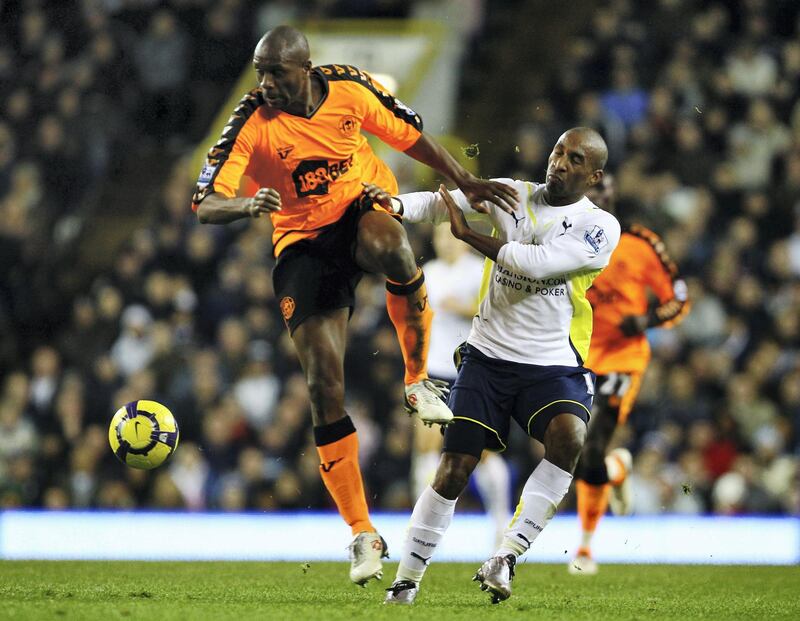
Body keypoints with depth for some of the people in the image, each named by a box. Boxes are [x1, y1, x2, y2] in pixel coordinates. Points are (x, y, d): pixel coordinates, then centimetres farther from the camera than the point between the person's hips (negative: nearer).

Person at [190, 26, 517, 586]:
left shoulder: (348, 88, -10)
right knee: (324, 386, -11)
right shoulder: (252, 124, -16)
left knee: (389, 247, -40)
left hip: (364, 204, 0)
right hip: (303, 242, 0)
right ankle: (363, 535, 1)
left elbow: (410, 137, 5)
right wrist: (249, 204, -41)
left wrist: (467, 182, 2)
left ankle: (419, 380, -14)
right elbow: (205, 203, -21)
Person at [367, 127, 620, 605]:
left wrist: (469, 234, -15)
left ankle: (506, 556, -22)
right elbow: (442, 202, -4)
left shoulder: (599, 227, -7)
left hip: (554, 365, -2)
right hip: (489, 355, 2)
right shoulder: (513, 194, 4)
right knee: (454, 470, -5)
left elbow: (536, 263, -20)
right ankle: (406, 581, 8)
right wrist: (395, 204, -25)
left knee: (568, 436, -31)